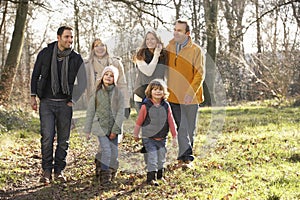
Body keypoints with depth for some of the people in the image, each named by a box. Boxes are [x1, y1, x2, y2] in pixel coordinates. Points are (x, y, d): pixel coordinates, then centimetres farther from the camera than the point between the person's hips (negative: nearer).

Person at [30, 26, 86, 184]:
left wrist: (73, 100, 2)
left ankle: (59, 171, 15)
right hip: (47, 102, -1)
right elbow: (35, 75, 10)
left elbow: (82, 82, 7)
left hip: (65, 104, 1)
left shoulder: (76, 58, 1)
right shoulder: (45, 54, 1)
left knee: (63, 139, 4)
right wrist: (33, 96, 7)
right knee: (47, 137, -10)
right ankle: (47, 171, 0)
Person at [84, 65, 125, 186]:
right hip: (101, 127, -1)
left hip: (114, 128, 1)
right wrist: (87, 130, 5)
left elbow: (120, 113, -3)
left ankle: (112, 172, 26)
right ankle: (104, 176, -4)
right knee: (106, 151, -14)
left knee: (114, 153, 4)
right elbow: (90, 112, 6)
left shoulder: (118, 93, 1)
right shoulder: (97, 93, 2)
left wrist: (115, 130, -9)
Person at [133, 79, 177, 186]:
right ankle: (151, 178, 0)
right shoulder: (146, 106, -12)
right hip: (148, 138, -4)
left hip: (162, 138, 4)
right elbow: (139, 121, -1)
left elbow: (171, 121, 4)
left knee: (161, 157, 14)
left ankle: (159, 175, 34)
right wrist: (136, 134, 7)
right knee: (152, 157, -10)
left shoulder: (166, 106, -2)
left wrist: (174, 136, 5)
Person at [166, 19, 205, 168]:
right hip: (174, 95, 3)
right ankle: (186, 157, 11)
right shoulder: (169, 48, 8)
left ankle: (185, 157, 14)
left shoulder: (196, 50, -6)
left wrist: (191, 93, -17)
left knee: (189, 129, 5)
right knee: (181, 129, 5)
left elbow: (200, 74, -8)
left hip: (190, 96, -3)